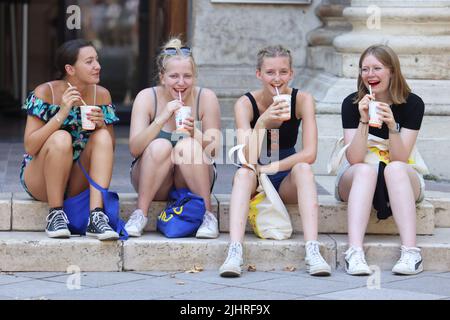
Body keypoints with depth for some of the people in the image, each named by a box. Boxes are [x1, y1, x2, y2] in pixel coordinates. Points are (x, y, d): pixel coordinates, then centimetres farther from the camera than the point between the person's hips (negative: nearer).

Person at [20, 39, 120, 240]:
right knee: (61, 138, -32)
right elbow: (30, 147, -19)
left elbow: (109, 149, 2)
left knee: (102, 136, -22)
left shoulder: (101, 95, -1)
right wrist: (61, 114, -29)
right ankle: (55, 214, -21)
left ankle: (96, 216, -31)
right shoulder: (45, 92, -12)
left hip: (78, 184, 4)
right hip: (39, 181, -4)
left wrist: (101, 125, -19)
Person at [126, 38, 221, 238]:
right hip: (151, 185, 0)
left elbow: (215, 151, -9)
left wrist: (195, 133, -30)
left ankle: (207, 215, -20)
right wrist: (162, 119, -32)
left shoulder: (206, 98, -9)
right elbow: (134, 149, -19)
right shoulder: (147, 97, -9)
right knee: (160, 146, -30)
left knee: (187, 146, -29)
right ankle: (140, 214, -20)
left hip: (191, 183, 0)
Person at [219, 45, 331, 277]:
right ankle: (234, 252, -47)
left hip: (287, 182, 1)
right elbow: (248, 158, -25)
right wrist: (262, 122, -39)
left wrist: (269, 168, -23)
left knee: (303, 169, -30)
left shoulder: (302, 100, -11)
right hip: (254, 180, -1)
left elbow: (309, 154, -19)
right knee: (244, 172, -32)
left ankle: (312, 251, -40)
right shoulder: (245, 104, -13)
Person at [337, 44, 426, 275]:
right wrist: (364, 121, -29)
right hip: (356, 180, 0)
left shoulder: (412, 104, -9)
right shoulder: (352, 104, -8)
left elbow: (400, 159, -16)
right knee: (365, 170, -34)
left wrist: (392, 126, -33)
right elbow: (355, 159, -16)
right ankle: (354, 253, -48)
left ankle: (411, 252, -43)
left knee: (395, 169, -34)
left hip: (402, 180, 0)